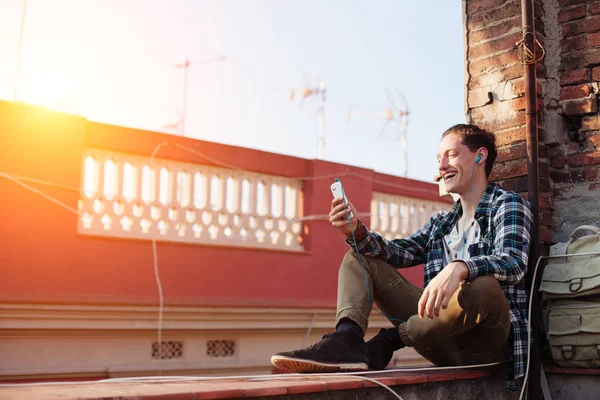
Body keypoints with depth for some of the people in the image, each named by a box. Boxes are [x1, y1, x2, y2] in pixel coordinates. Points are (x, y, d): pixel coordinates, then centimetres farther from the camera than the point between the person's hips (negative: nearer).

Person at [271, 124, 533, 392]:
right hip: (444, 336, 6)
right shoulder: (440, 223, 21)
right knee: (358, 257, 4)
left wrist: (459, 268, -37)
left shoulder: (508, 205, 2)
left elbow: (513, 262, -17)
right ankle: (346, 339, -27)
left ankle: (384, 343, -19)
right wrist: (356, 231, -12)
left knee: (484, 287, -39)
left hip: (484, 338, -5)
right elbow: (399, 253, 7)